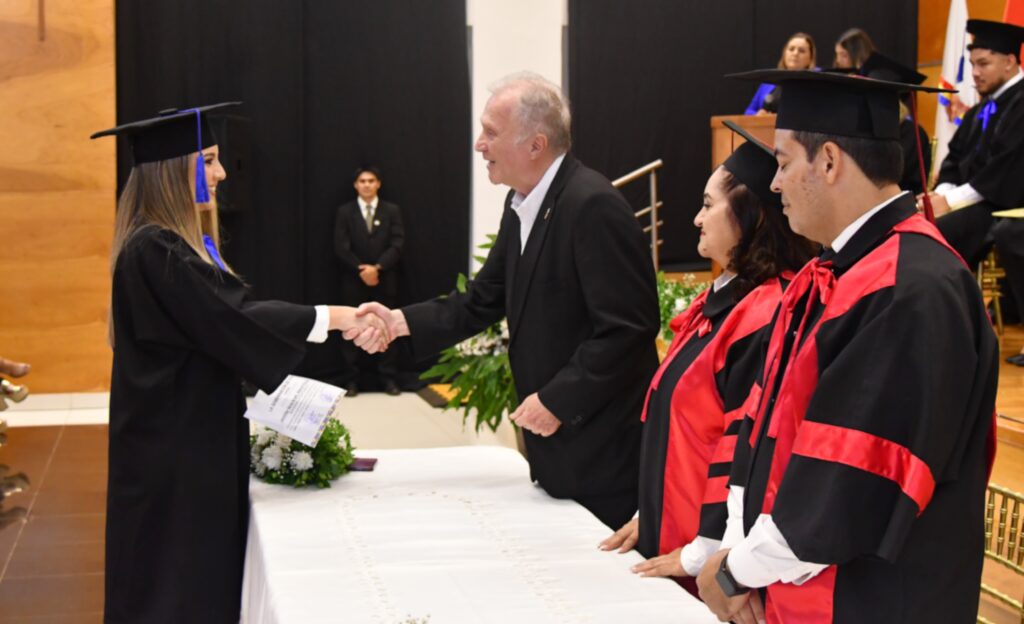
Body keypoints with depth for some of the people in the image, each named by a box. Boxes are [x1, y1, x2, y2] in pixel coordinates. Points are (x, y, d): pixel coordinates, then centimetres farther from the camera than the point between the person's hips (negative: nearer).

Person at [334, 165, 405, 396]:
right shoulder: (344, 212, 4)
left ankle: (388, 378, 8)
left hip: (385, 280, 0)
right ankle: (352, 379, 7)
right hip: (353, 281, 0)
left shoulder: (392, 211, 6)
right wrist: (361, 270, -14)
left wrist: (377, 267, -16)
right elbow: (341, 248, -4)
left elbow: (397, 245, -4)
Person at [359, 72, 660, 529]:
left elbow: (628, 327, -23)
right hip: (556, 446, 9)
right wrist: (401, 321, 0)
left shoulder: (593, 207, -20)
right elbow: (482, 302, 12)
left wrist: (557, 400, -20)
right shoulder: (521, 207, 10)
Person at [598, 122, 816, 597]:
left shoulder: (766, 314, -21)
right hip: (673, 533, 9)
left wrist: (704, 551, -19)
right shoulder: (723, 297, 10)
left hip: (720, 558, -9)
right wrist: (651, 516, 13)